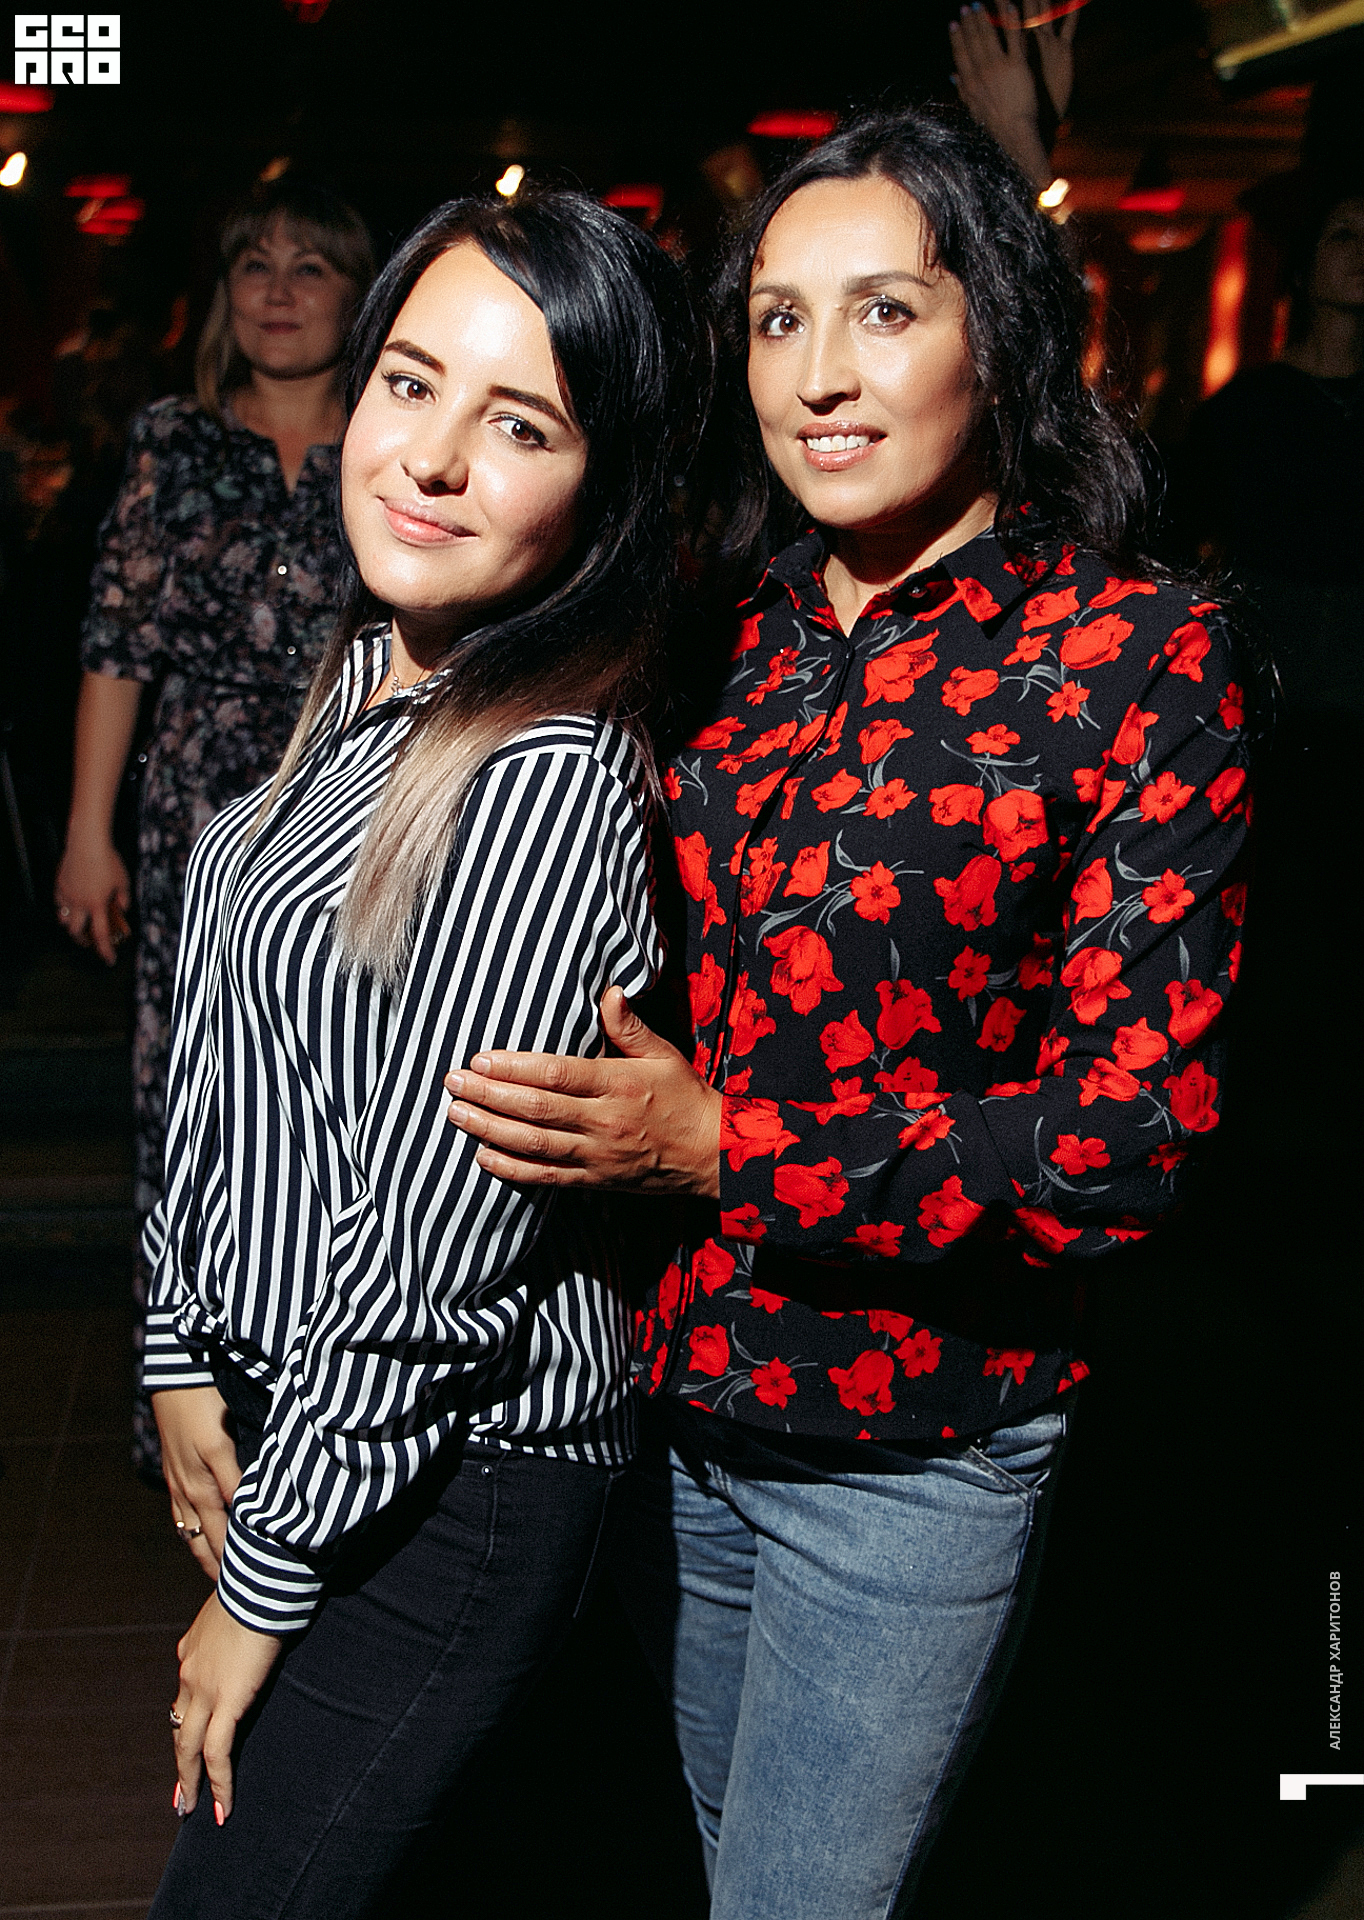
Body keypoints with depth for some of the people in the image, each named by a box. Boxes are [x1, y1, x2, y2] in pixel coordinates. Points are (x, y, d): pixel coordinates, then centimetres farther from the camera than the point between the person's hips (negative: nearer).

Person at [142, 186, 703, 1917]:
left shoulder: (551, 783, -26)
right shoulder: (366, 677, 2)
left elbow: (431, 1265, -23)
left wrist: (265, 1578, -13)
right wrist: (184, 1342, 10)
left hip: (452, 1481, -8)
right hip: (282, 1390, 8)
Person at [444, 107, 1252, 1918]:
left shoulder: (1140, 654, -13)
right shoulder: (738, 636, 2)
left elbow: (1134, 1130, -17)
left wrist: (721, 1147, -22)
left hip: (916, 1445, -5)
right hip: (668, 1388, 5)